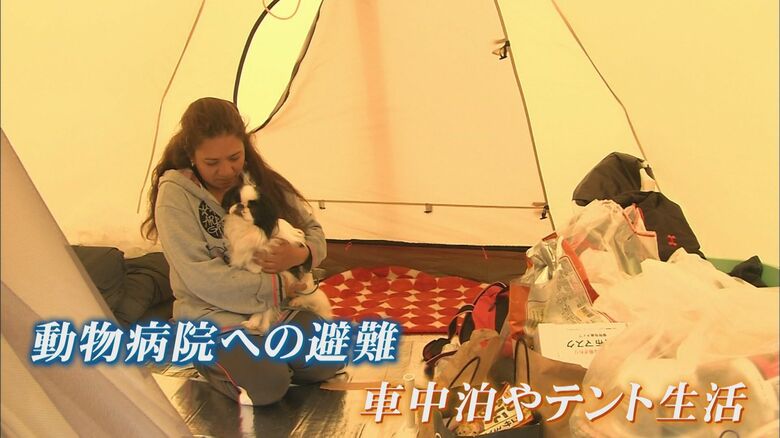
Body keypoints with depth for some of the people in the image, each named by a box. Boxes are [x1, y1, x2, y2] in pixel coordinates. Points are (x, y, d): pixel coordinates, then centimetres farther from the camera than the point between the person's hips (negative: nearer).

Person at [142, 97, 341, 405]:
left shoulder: (262, 181, 0)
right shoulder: (175, 196, -14)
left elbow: (314, 232, 6)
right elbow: (202, 278, -21)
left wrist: (300, 254, -20)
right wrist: (278, 287, -20)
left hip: (280, 309, 5)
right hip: (213, 317, -4)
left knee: (327, 362, -17)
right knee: (266, 386, -27)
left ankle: (262, 353, 9)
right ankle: (210, 359, 3)